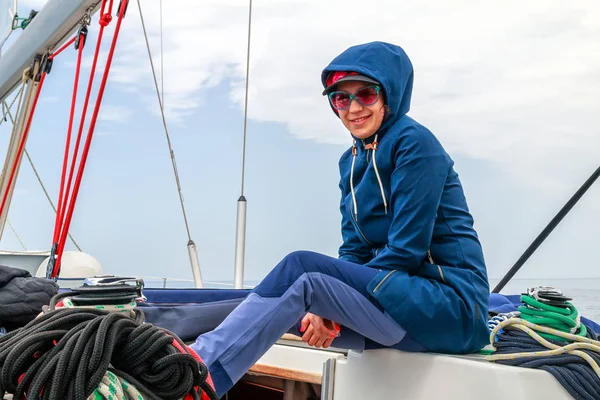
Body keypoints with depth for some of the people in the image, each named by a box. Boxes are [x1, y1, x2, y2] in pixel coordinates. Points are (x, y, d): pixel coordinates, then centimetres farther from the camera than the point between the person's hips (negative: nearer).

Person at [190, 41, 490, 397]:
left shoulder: (414, 142, -11)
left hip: (453, 305, -7)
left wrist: (327, 301, -14)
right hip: (402, 298, 7)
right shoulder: (352, 161, 11)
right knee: (282, 302, -11)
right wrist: (328, 308, -11)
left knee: (301, 266, -23)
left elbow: (407, 250, -17)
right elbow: (355, 252, 7)